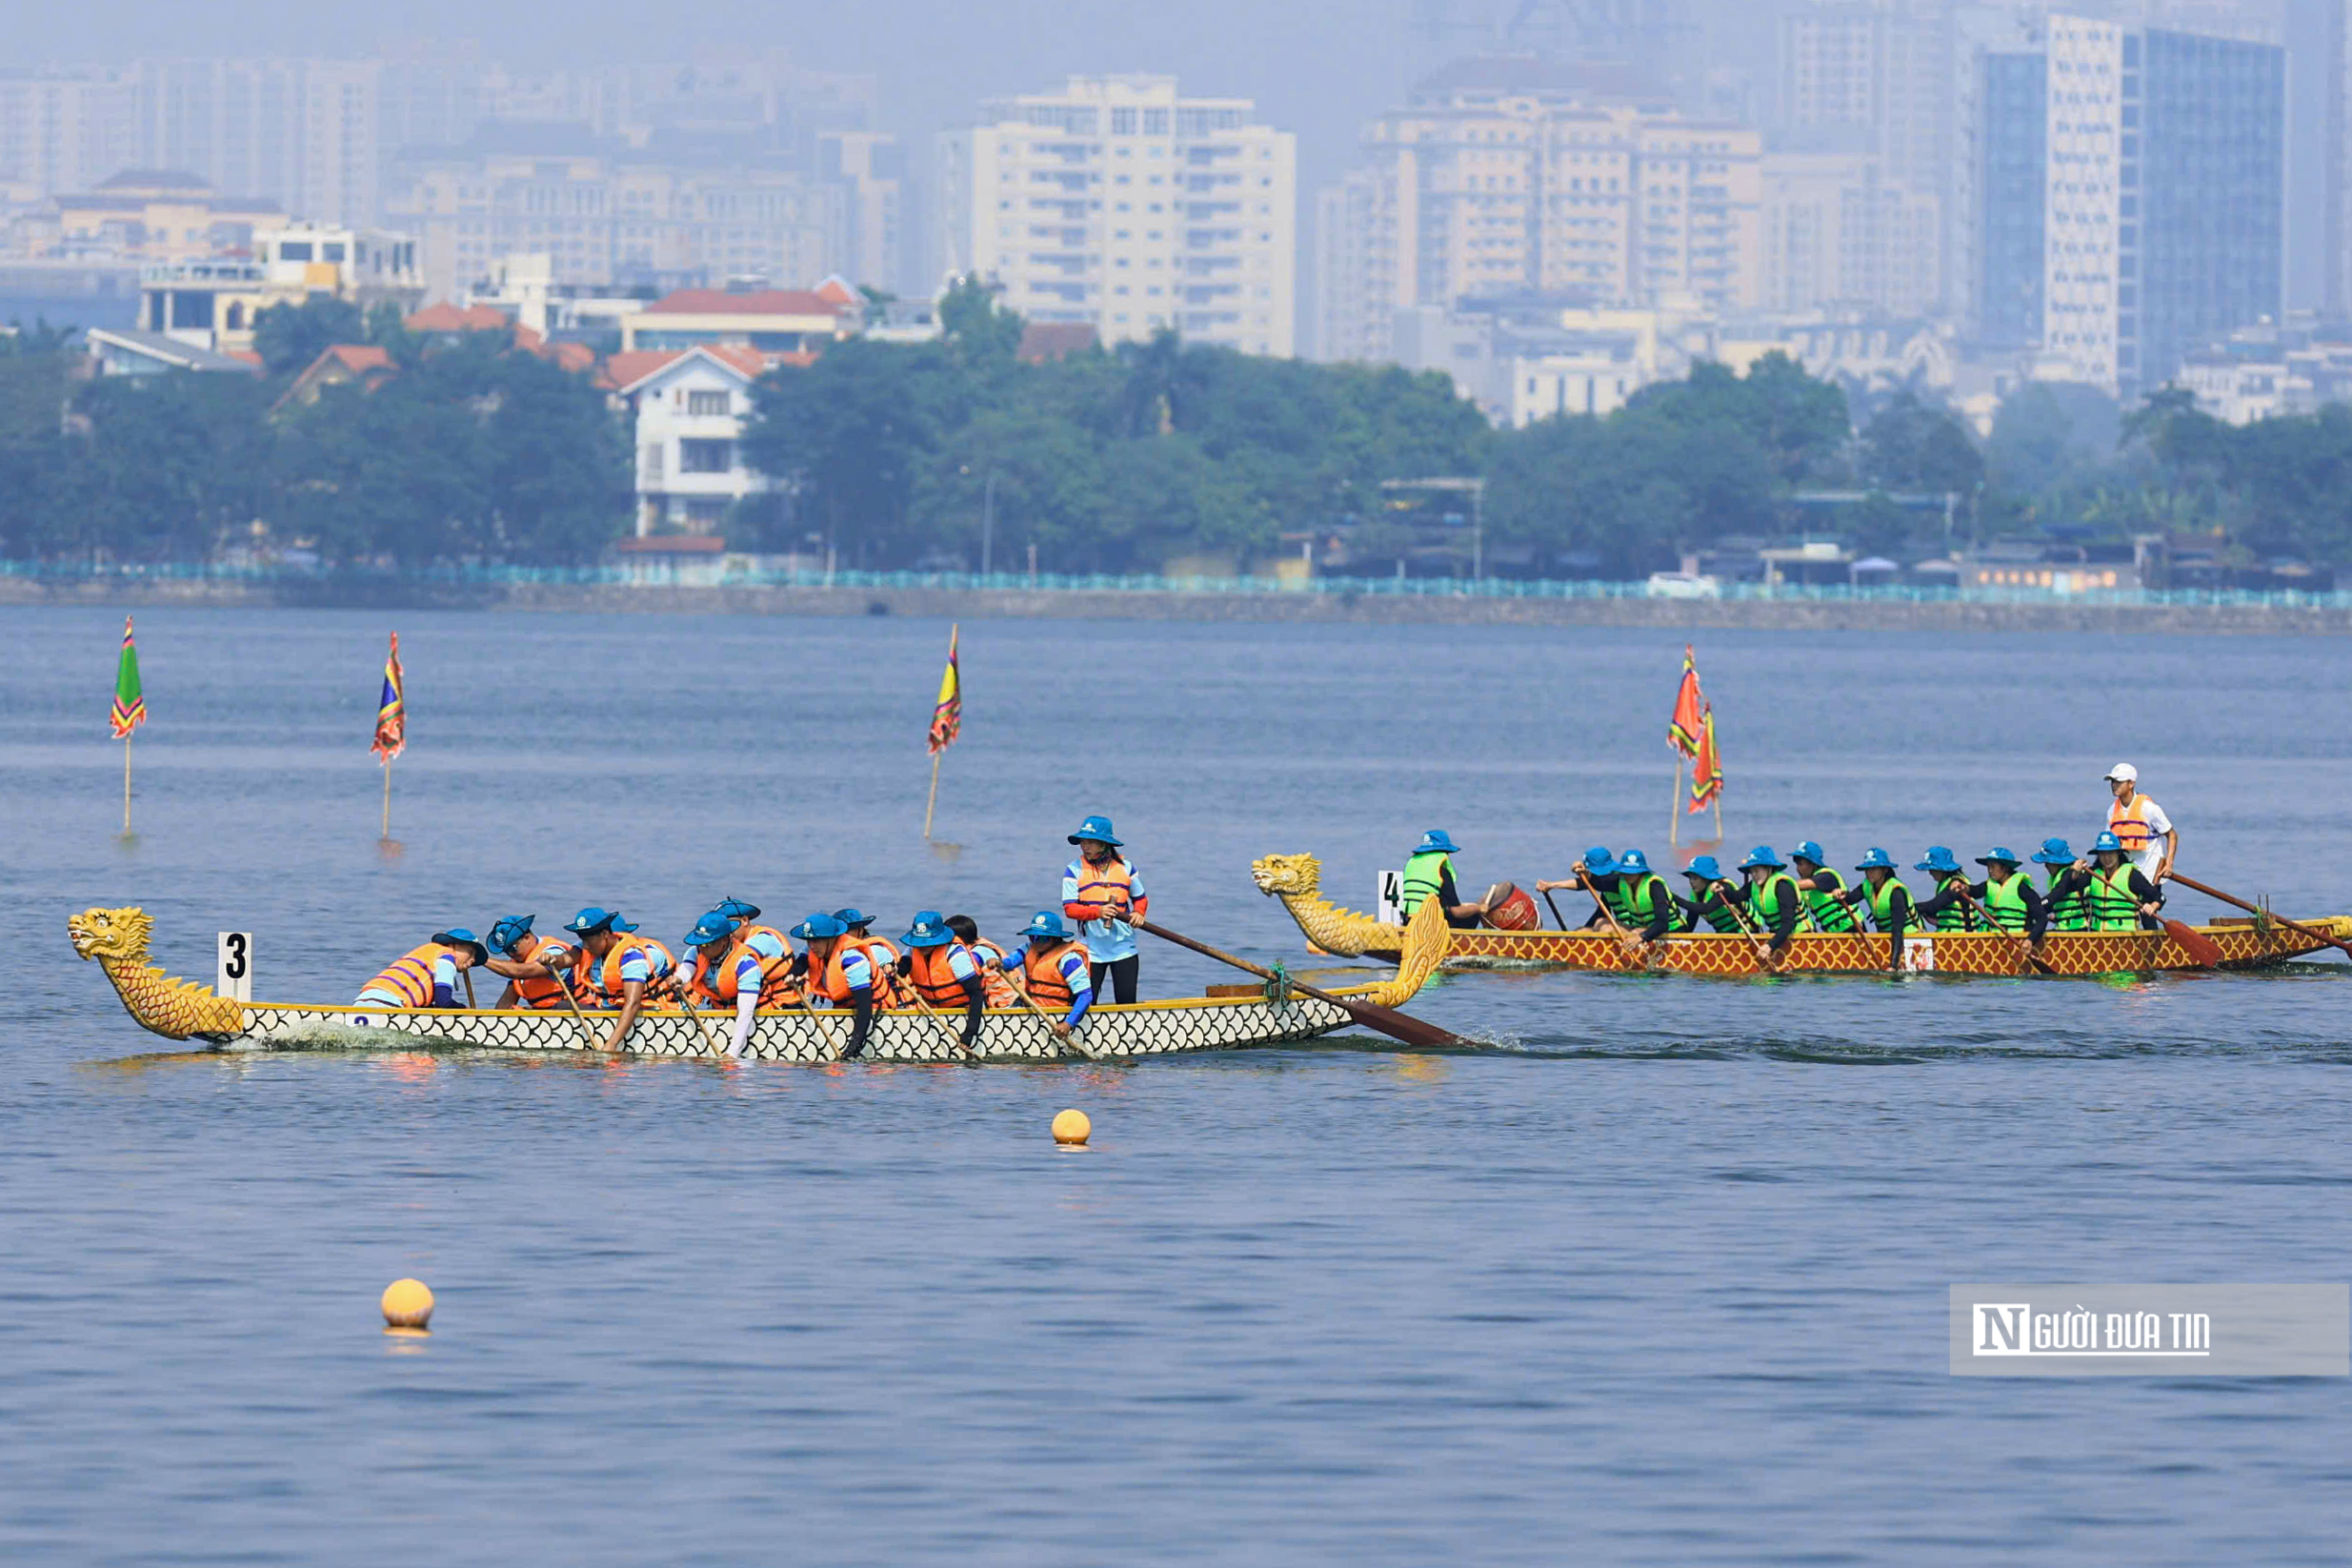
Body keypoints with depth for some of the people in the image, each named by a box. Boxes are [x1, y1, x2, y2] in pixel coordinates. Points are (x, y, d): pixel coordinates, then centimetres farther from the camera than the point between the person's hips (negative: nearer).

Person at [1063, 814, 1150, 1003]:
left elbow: (1141, 898, 16)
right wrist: (1098, 912, -25)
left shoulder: (1125, 867, 5)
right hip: (1091, 950, -1)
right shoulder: (1074, 870, -1)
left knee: (1127, 1002, -1)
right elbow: (1069, 909, -8)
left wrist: (1138, 913, -7)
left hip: (1123, 947, 1)